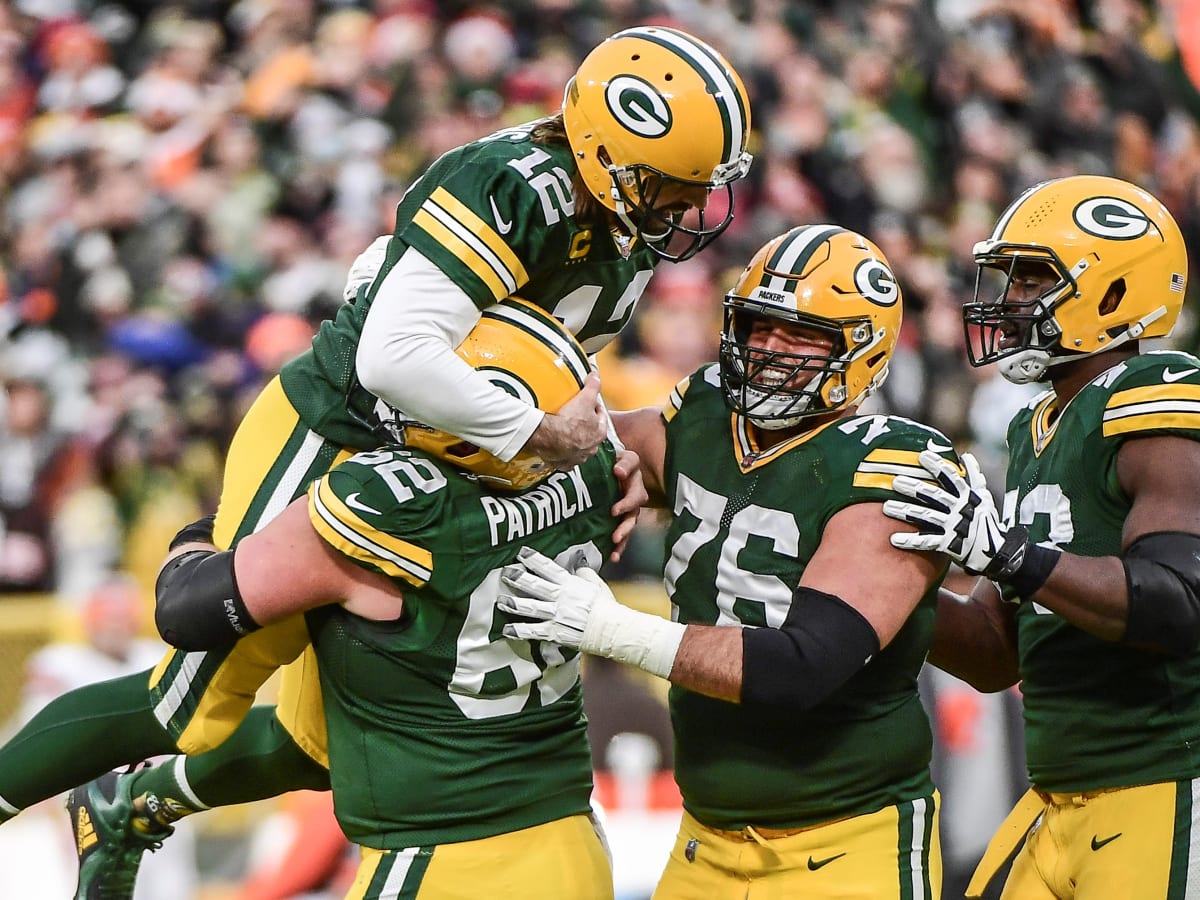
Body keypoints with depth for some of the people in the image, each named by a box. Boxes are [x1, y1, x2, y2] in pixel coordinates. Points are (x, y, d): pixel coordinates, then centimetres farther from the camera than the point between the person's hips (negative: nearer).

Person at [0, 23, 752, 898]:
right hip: (325, 446, -9)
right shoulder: (515, 190, -29)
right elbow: (396, 356, -38)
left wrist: (600, 451, -2)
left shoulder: (629, 236, 0)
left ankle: (135, 803, 40)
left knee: (328, 747, 16)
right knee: (192, 709, -3)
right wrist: (541, 433, -31)